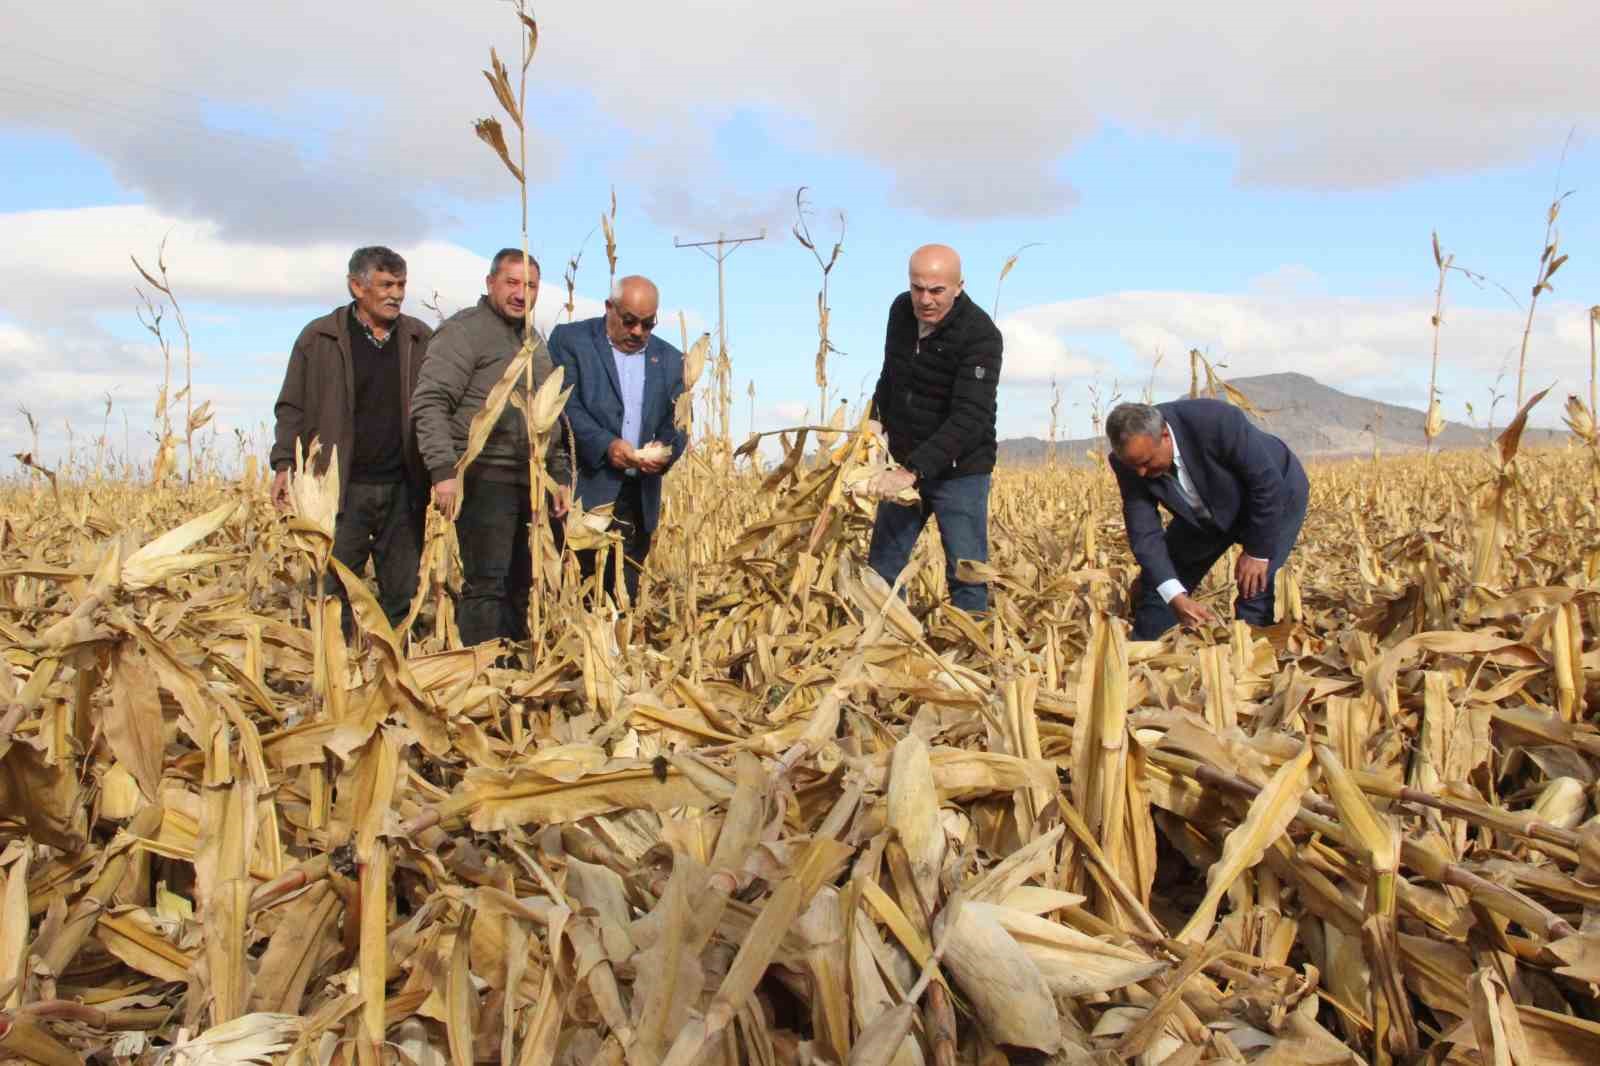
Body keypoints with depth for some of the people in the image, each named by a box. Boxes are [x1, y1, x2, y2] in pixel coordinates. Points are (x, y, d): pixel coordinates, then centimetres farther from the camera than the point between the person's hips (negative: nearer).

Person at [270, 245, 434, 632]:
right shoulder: (319, 338, 3)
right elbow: (292, 407, 6)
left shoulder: (421, 339, 9)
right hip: (342, 487, -2)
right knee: (332, 589, -1)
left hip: (404, 487, 2)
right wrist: (284, 464, -5)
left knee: (402, 593, 7)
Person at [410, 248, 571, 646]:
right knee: (486, 584, -10)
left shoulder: (536, 341, 21)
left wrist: (559, 475, 20)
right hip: (484, 477, -8)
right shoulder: (465, 330, -4)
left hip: (529, 482, 8)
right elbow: (429, 403, -12)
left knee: (518, 584, 11)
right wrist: (444, 470, -21)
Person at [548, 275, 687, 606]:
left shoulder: (670, 360, 16)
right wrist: (605, 444, -21)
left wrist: (665, 452, -11)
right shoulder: (570, 339, 3)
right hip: (583, 491, -4)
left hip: (639, 499, 4)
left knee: (623, 597, 6)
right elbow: (565, 404, -7)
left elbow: (678, 421, 11)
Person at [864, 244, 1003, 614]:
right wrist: (876, 420, 4)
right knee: (881, 567, 10)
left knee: (966, 573, -4)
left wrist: (915, 469, -38)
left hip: (959, 471, -6)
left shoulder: (980, 335, -21)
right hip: (906, 464, 6)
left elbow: (969, 418, -31)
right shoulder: (901, 310, -1)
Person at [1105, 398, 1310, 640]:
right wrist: (1176, 598, -37)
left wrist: (1258, 552, -22)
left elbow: (1268, 483, -29)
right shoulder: (1131, 459, -26)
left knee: (1256, 591, -18)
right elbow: (1144, 533, -26)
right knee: (1160, 581, 3)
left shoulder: (1216, 421, -40)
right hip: (1207, 511, 5)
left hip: (1274, 494, -4)